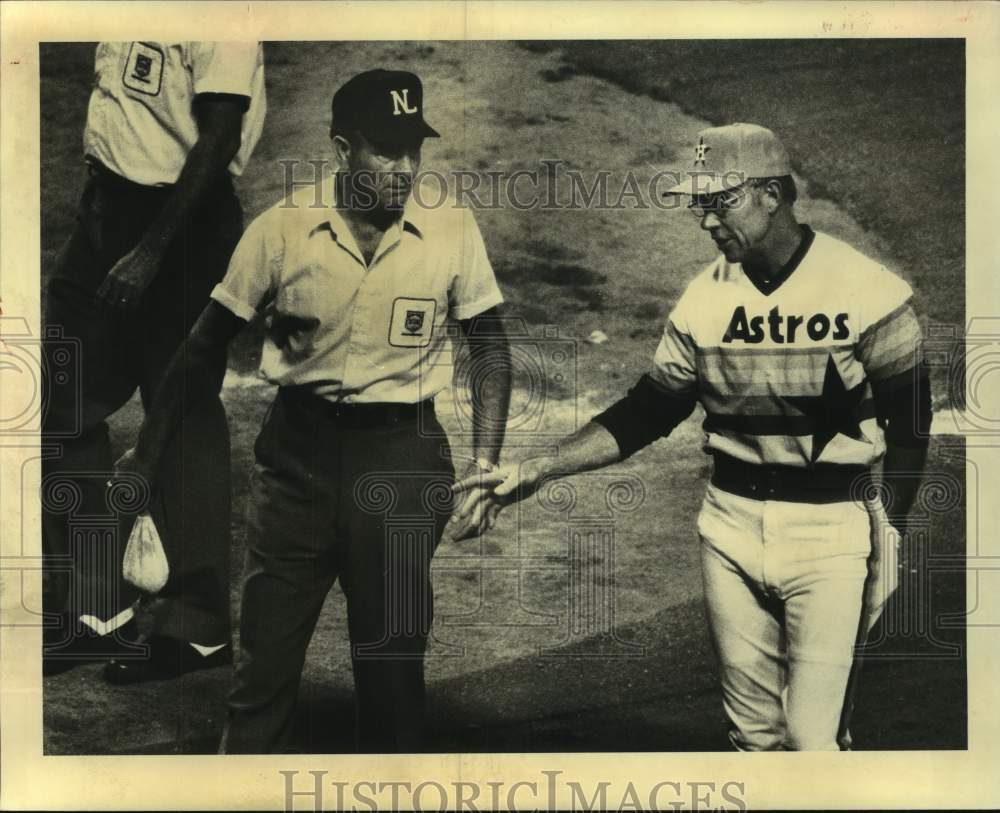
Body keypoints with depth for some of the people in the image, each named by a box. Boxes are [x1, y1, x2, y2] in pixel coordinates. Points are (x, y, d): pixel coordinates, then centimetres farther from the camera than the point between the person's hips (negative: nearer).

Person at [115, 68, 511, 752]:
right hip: (298, 449, 0)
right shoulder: (283, 228, -6)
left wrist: (483, 464, -4)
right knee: (266, 653, 7)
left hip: (404, 457, 0)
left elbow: (491, 349, 4)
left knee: (394, 658, 10)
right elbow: (207, 346, 3)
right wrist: (147, 453, 5)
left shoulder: (454, 231, -5)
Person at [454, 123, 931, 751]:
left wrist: (888, 541, -6)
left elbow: (909, 423, -3)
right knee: (754, 731, 12)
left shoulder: (867, 291, -9)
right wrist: (536, 472, -1)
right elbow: (646, 413, 6)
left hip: (831, 531, -3)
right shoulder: (704, 301, 1)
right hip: (731, 524, 4)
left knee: (811, 735, -5)